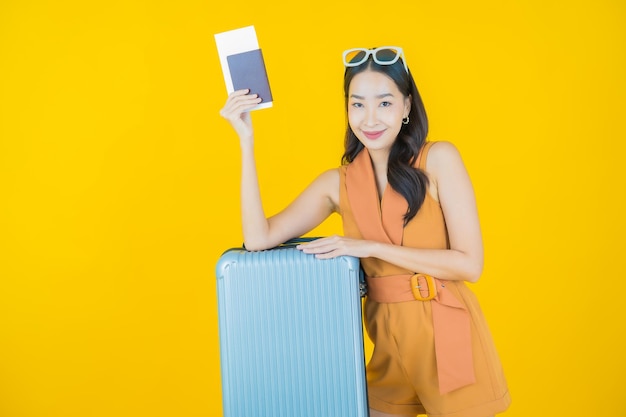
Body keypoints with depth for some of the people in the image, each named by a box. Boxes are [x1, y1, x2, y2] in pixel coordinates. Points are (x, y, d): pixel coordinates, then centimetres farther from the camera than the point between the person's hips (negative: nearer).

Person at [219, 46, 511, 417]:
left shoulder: (438, 159, -8)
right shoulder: (338, 183, 0)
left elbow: (469, 264, -13)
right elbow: (259, 239, -10)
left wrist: (372, 247, -16)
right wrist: (247, 141, -10)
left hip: (447, 334, -2)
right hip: (388, 337, 3)